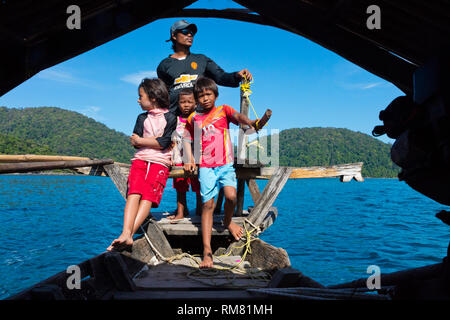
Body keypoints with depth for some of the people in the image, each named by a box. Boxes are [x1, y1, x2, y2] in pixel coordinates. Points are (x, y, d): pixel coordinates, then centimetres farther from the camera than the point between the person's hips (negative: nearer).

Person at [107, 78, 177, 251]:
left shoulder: (170, 117, 7)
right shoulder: (142, 118, 21)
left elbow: (163, 143, -6)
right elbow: (135, 142, 8)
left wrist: (140, 140, 1)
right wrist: (155, 141, -2)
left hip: (160, 162, -3)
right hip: (140, 159, 3)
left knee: (148, 196, -23)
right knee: (134, 193, -21)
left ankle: (128, 234, -33)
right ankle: (126, 234, -34)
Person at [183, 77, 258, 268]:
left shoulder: (223, 110, 9)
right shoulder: (193, 118, 13)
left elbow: (237, 116, -10)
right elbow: (187, 138, 21)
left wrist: (249, 122, -31)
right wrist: (189, 159, 8)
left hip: (225, 163, 0)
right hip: (205, 167, 1)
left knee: (231, 196, -21)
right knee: (207, 204, -7)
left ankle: (227, 222, 15)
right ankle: (207, 251, -5)